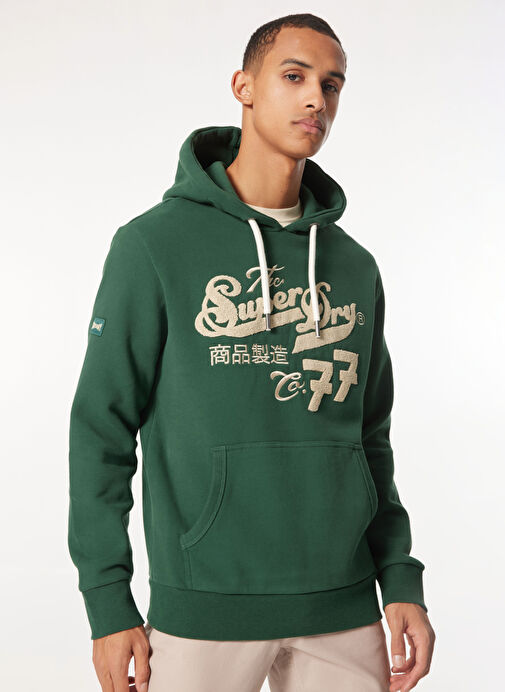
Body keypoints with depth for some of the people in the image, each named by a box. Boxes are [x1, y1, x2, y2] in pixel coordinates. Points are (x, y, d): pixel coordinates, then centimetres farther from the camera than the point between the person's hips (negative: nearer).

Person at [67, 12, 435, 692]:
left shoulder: (355, 267, 10)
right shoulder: (154, 244, -5)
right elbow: (102, 426, -4)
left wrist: (402, 581, 5)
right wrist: (108, 602, -7)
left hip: (342, 608, 4)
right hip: (204, 606, -4)